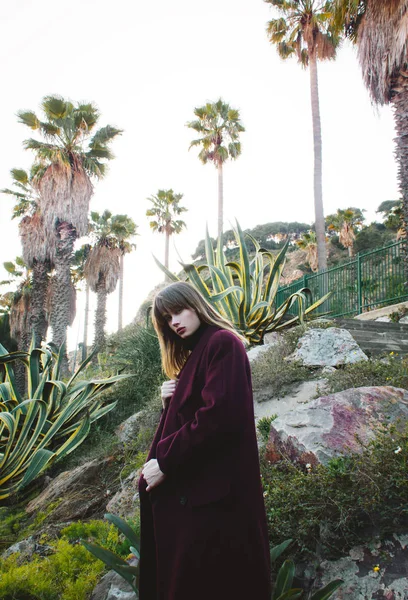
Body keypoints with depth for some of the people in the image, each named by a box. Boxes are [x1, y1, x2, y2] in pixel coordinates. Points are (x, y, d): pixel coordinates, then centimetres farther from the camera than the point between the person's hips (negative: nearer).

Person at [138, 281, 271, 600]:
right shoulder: (193, 354, 17)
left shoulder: (223, 343, -11)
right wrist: (172, 400, 0)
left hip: (210, 490, -9)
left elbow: (219, 417, -21)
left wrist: (164, 461, -16)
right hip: (186, 486, 9)